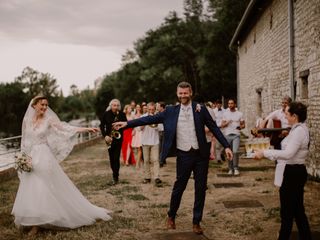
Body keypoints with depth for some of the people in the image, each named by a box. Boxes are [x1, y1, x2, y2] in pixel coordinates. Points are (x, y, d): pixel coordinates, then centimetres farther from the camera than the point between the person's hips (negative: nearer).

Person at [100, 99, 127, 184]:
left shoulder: (122, 114, -2)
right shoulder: (106, 114, -2)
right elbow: (102, 125, 2)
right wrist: (105, 135, -10)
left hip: (118, 137, -1)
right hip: (109, 138, 2)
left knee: (116, 157, -8)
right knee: (111, 157, 8)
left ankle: (115, 177, -2)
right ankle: (115, 173, 25)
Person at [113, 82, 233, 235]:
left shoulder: (200, 109, 0)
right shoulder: (171, 111, 2)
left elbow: (214, 128, 1)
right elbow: (151, 119, -1)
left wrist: (226, 146, -5)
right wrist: (127, 123, -7)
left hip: (201, 155, 0)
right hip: (183, 156, 0)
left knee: (200, 189, 6)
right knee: (179, 187, 9)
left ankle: (196, 222, 20)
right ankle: (171, 217, 31)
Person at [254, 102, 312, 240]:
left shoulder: (299, 131, -20)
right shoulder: (298, 129, 12)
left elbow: (288, 154, -29)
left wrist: (265, 153, -25)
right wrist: (267, 155, 11)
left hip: (293, 174, -10)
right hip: (294, 172, 10)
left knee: (287, 211, 0)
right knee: (297, 210, 17)